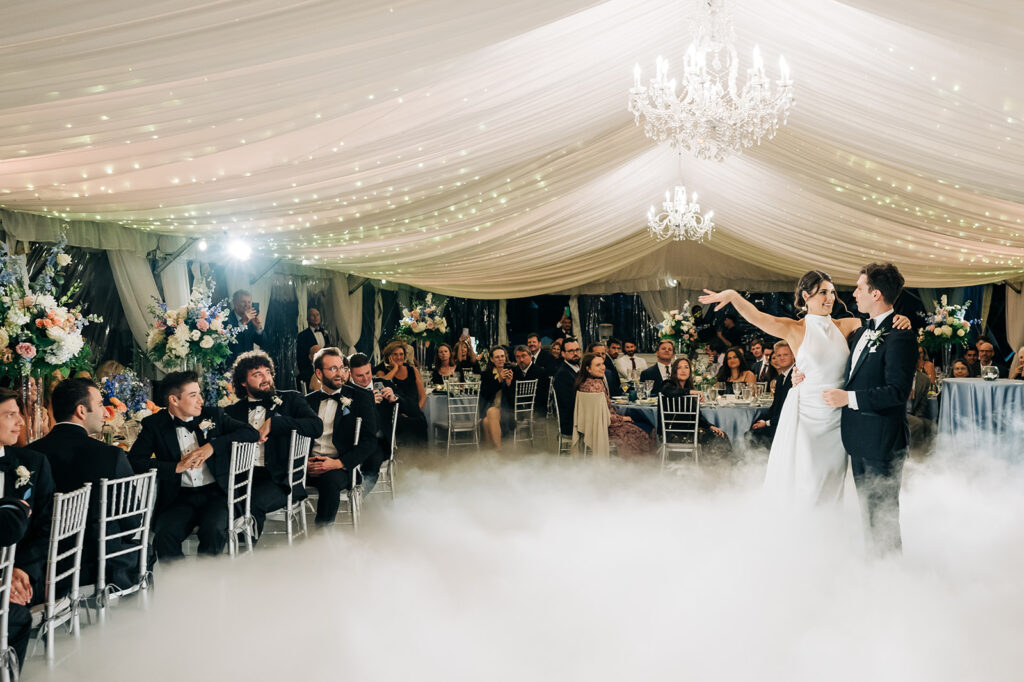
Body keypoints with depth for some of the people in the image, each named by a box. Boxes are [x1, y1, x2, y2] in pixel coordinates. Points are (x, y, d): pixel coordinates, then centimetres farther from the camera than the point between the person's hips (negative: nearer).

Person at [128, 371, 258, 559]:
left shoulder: (213, 415, 9)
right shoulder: (154, 425, 6)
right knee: (163, 535, -28)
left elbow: (252, 433, 2)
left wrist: (212, 446, -9)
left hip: (217, 493, 0)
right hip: (180, 498, 0)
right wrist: (177, 466, -13)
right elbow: (134, 461, -4)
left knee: (212, 530, -29)